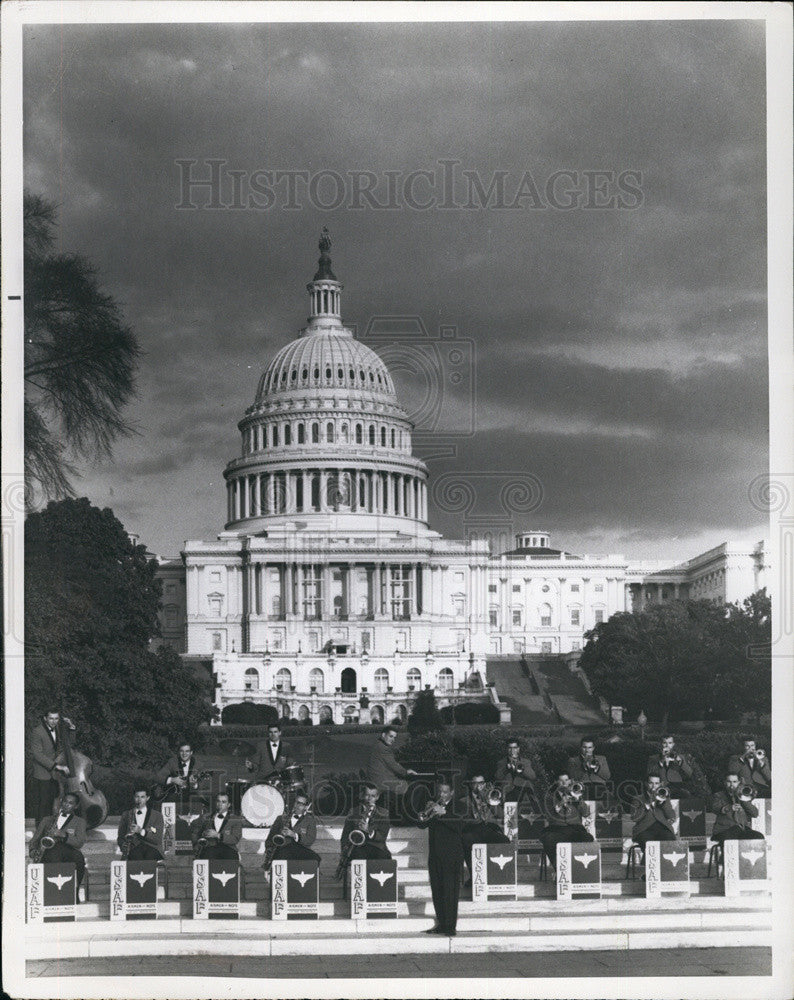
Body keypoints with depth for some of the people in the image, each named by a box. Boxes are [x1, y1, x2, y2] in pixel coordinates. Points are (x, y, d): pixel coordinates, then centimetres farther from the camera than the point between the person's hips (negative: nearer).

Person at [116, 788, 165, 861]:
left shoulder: (157, 815, 13)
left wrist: (141, 831, -13)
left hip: (151, 848, 0)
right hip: (134, 847, 0)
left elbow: (158, 840, 2)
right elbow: (120, 837, 19)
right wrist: (123, 845, -6)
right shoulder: (126, 815, 20)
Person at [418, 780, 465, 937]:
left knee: (450, 891, -8)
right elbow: (422, 825, 5)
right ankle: (441, 924, 15)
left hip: (451, 855, -5)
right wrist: (425, 815, -15)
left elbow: (459, 824, -15)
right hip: (435, 856, 5)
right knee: (437, 891, 6)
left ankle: (450, 927, -8)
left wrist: (442, 813, -23)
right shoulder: (432, 806, 14)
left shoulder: (456, 807, 2)